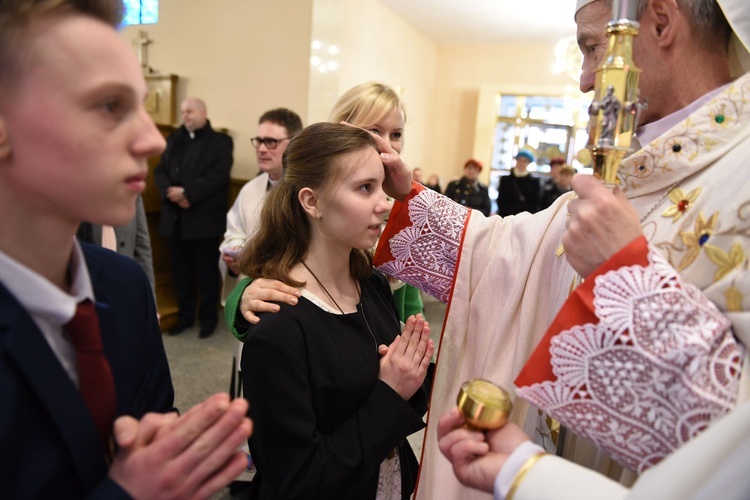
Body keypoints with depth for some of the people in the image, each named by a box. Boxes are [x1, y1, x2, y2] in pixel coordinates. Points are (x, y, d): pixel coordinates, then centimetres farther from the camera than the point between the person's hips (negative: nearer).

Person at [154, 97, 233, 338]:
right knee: (181, 270, 12)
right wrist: (171, 192, -13)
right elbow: (160, 171, 7)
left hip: (204, 219, -5)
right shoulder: (174, 140, 16)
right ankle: (185, 314, 26)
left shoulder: (221, 141, 0)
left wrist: (187, 192, -19)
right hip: (175, 218, 5)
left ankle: (208, 316, 18)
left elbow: (218, 176, -13)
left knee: (207, 271, 4)